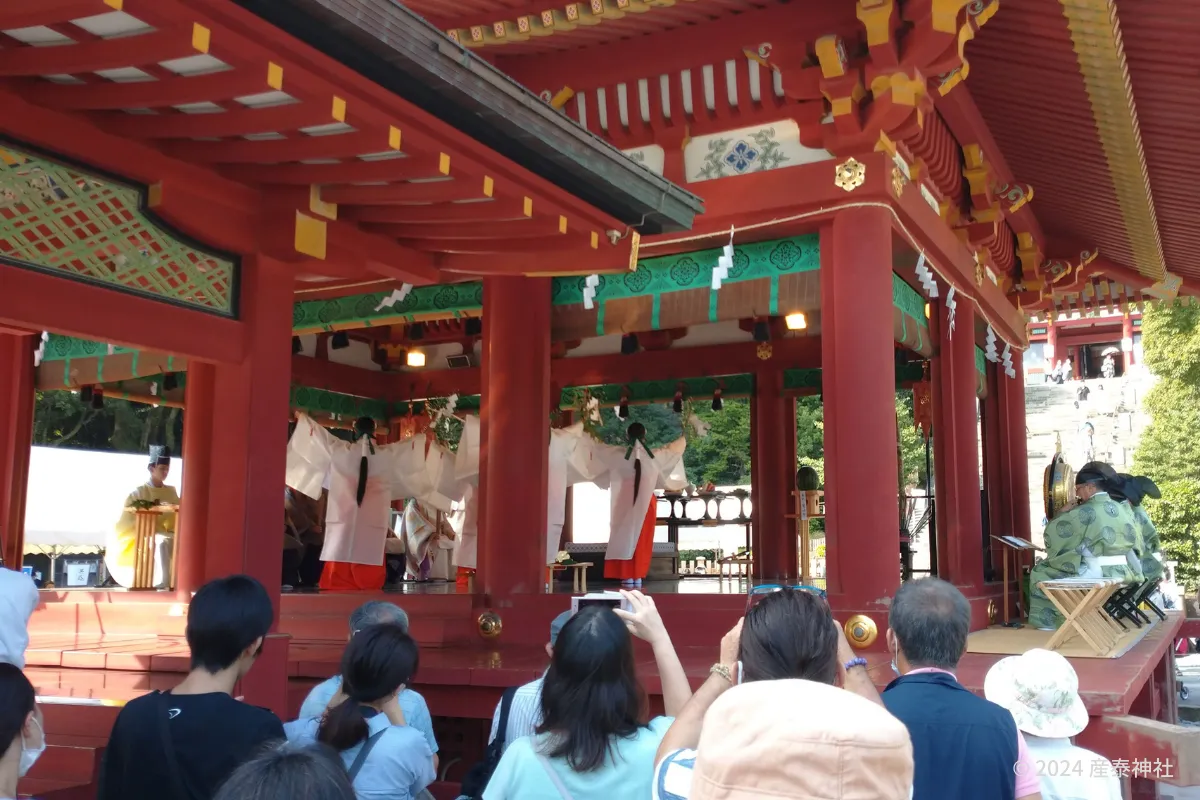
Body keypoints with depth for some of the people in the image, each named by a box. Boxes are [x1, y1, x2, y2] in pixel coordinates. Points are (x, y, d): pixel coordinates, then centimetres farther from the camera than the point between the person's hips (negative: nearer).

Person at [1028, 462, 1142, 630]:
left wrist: (1063, 514, 8)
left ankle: (1046, 625, 8)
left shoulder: (1086, 512, -14)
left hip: (1095, 577, -8)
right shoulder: (1124, 510, 7)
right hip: (1123, 575, 8)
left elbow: (1051, 534, -10)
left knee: (1040, 573, 7)